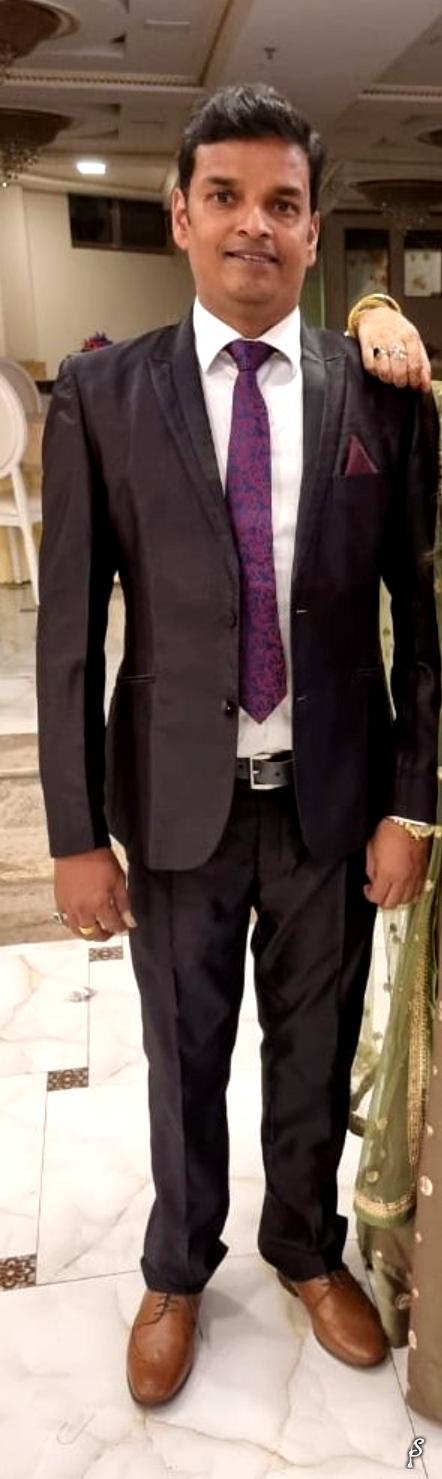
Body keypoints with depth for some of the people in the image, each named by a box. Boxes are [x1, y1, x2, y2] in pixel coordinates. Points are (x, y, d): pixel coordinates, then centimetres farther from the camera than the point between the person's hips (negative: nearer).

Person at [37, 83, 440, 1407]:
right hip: (179, 800, 0)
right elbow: (69, 630, -5)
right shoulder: (102, 396, -5)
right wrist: (76, 832, -6)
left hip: (335, 796, 1)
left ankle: (307, 1247, 48)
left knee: (315, 1051, 19)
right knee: (185, 1060, 18)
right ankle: (179, 1269, 45)